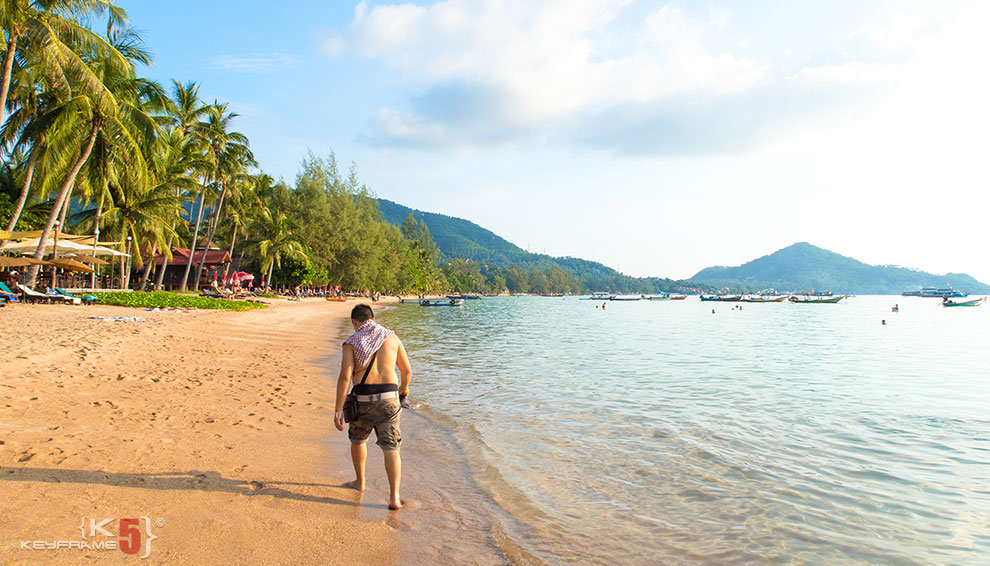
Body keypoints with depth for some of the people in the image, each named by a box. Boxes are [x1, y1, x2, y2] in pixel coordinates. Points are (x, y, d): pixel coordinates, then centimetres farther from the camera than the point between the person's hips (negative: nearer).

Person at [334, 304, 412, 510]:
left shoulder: (352, 342, -1)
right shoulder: (391, 337, 6)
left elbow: (345, 377, -9)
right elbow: (407, 371, 9)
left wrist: (338, 410, -6)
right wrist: (404, 389, 29)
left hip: (363, 400, -1)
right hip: (388, 398, 1)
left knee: (358, 439, 25)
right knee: (391, 448, 3)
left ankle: (360, 482, 42)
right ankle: (394, 497, -6)